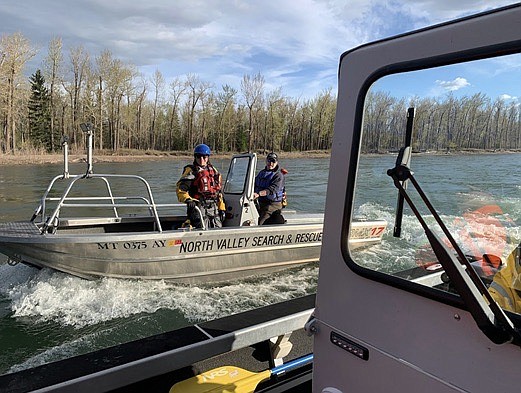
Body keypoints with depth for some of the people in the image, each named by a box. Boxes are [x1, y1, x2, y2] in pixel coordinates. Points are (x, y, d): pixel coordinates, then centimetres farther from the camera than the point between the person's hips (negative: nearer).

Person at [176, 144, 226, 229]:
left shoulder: (213, 171, 16)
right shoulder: (190, 171, -1)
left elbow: (219, 192, 19)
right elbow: (180, 189, -9)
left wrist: (222, 208, 14)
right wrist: (187, 199, -28)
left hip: (214, 208, 6)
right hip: (198, 207, -6)